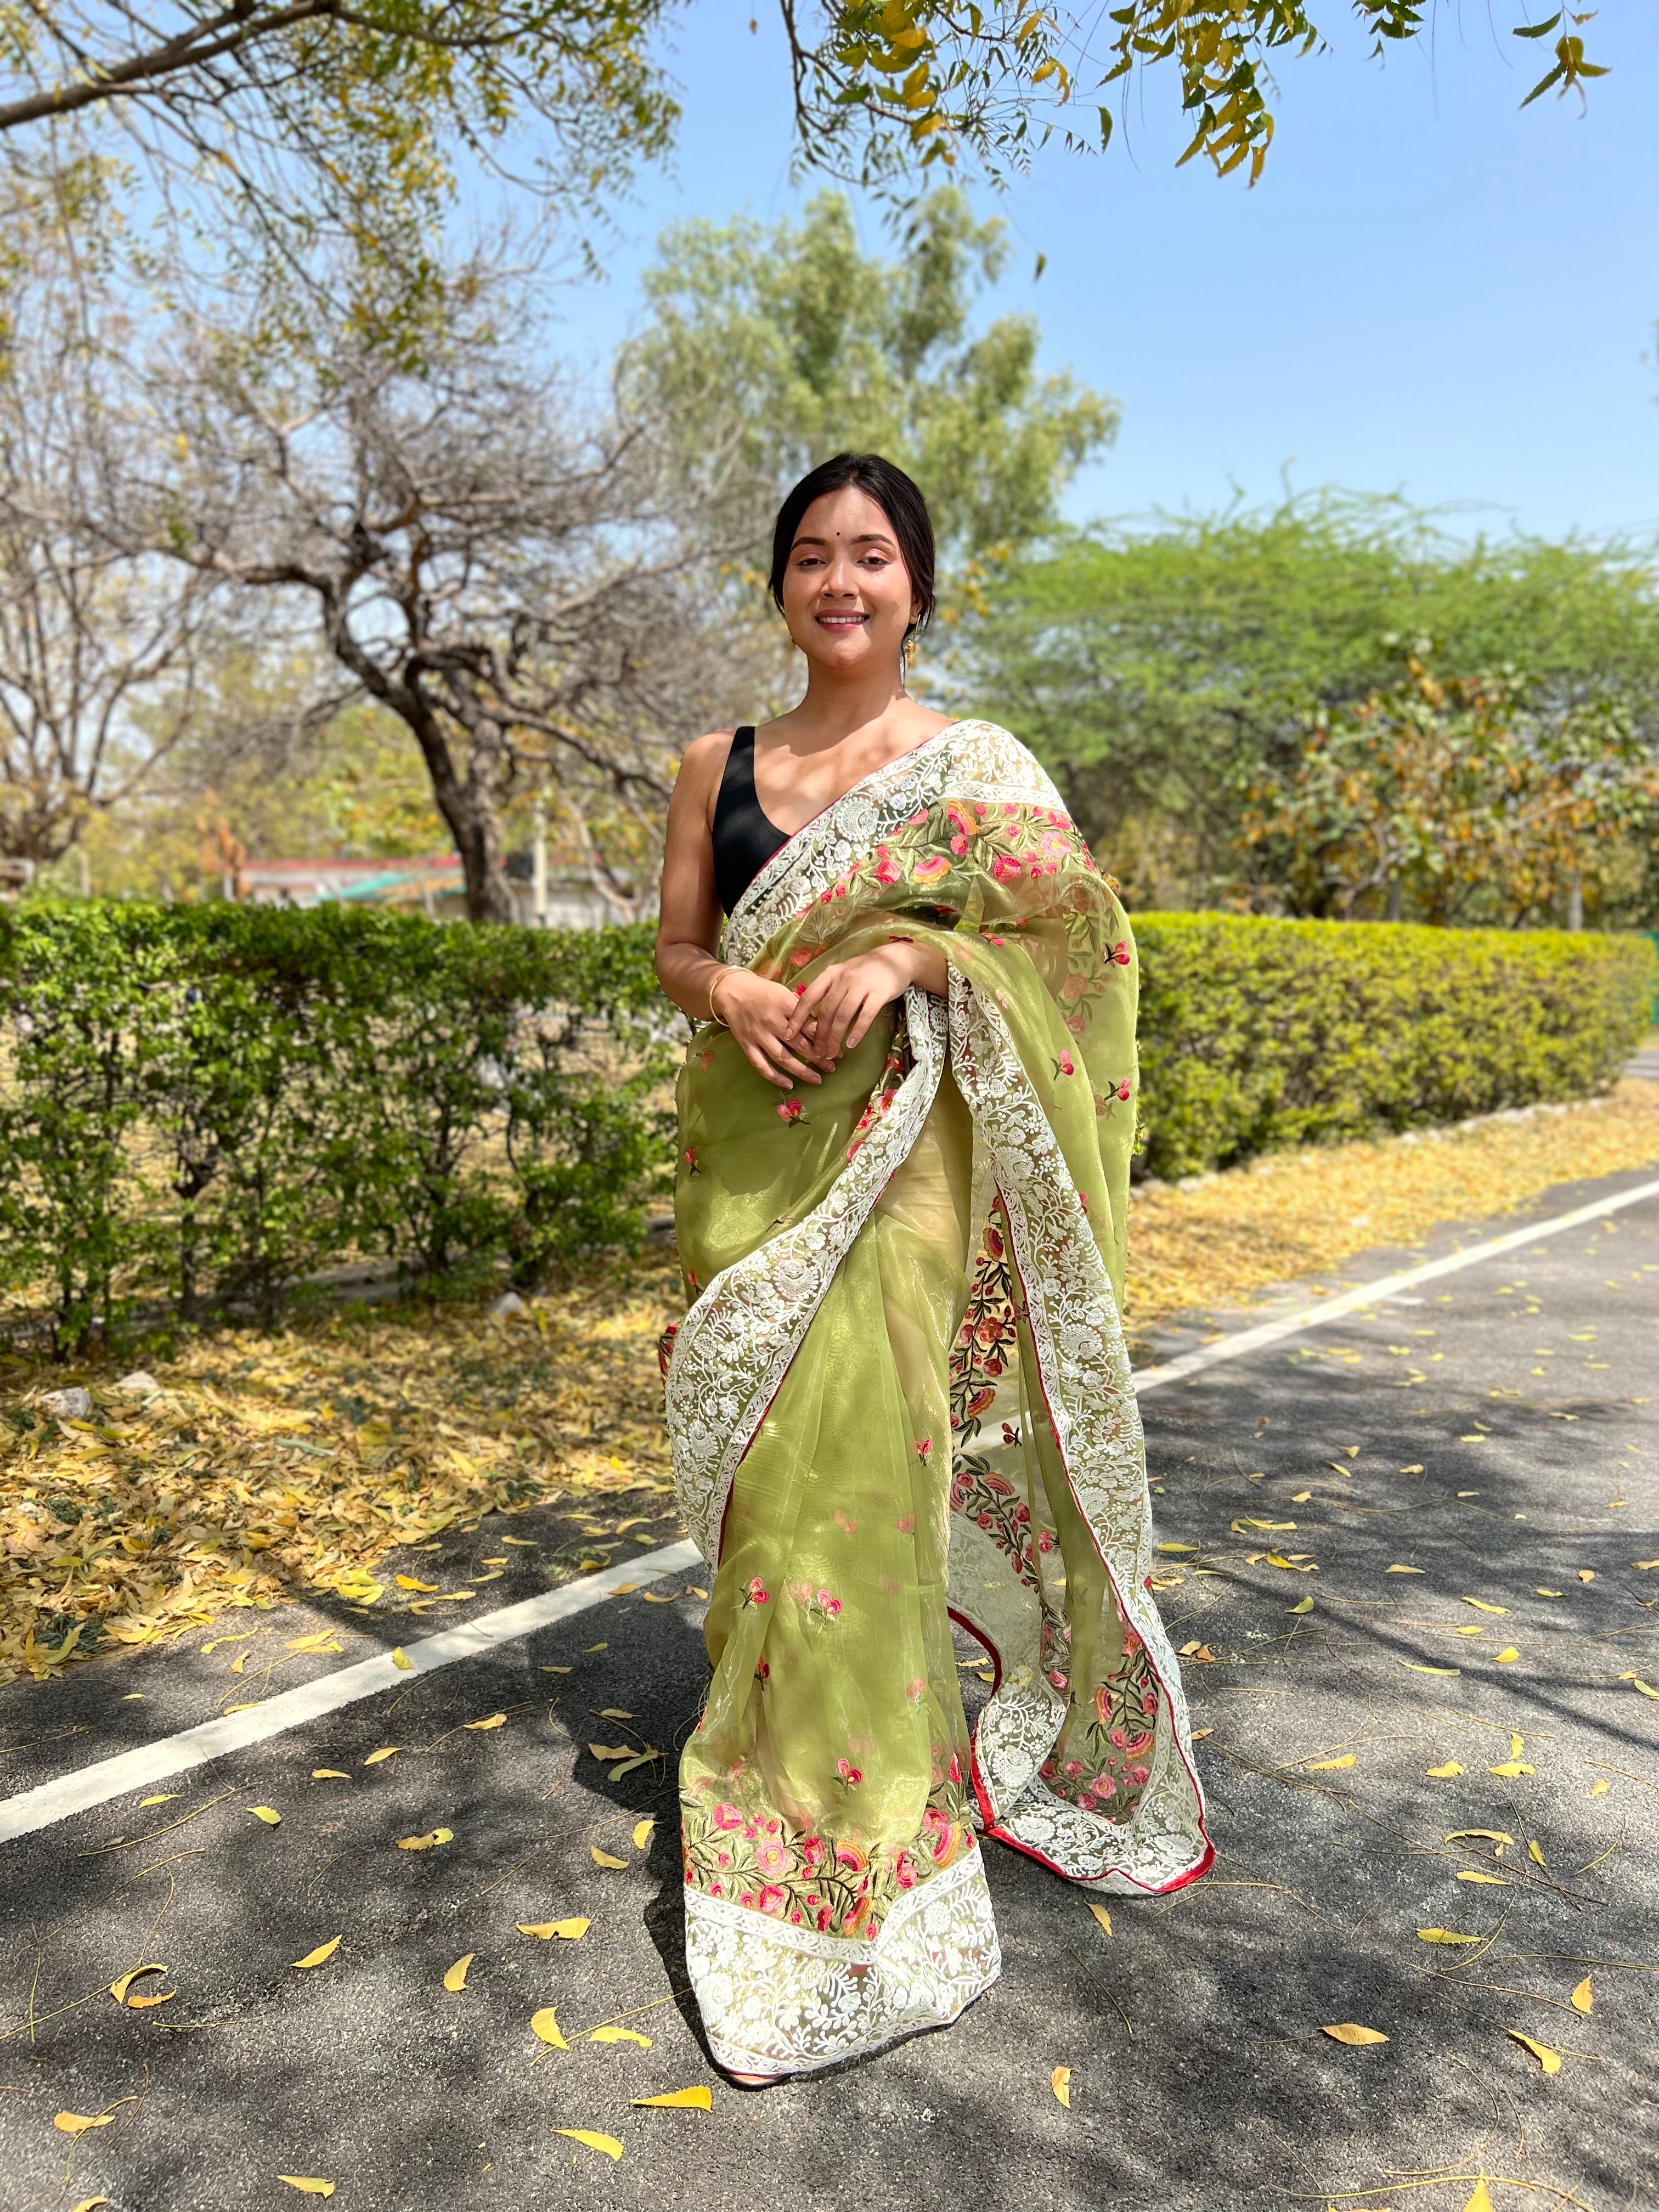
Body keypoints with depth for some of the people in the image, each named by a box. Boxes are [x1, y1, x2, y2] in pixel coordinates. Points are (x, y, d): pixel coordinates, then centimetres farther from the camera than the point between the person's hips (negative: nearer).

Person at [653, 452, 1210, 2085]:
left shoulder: (976, 767, 3)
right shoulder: (717, 765, 12)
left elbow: (1070, 934, -4)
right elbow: (675, 945, 12)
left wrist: (903, 957, -18)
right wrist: (727, 989, -11)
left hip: (895, 1149, -3)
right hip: (747, 1146, 4)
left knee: (861, 1449, -5)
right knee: (759, 1457, 7)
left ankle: (856, 1827, 12)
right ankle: (769, 1741, 29)